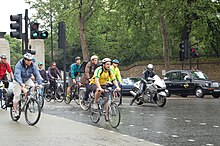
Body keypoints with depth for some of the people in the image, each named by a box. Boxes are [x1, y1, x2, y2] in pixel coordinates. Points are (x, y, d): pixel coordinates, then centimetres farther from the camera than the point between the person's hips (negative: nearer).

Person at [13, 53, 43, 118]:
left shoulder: (33, 65, -17)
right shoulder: (19, 65, -29)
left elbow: (37, 74, -22)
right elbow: (17, 75, -41)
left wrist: (40, 83, -37)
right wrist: (22, 84, -57)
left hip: (27, 79, 4)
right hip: (18, 81, -4)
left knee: (33, 87, -24)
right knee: (17, 95, -8)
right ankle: (15, 111, 7)